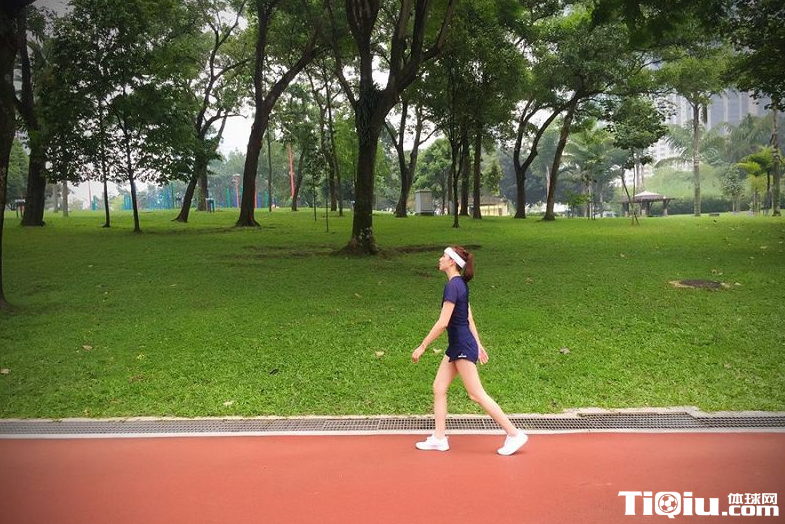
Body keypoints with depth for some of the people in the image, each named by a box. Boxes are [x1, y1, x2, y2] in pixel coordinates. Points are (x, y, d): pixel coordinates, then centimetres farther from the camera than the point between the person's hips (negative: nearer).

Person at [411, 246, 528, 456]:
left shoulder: (453, 285, -19)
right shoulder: (460, 284, 11)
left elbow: (442, 323, -23)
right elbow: (469, 319, 16)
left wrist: (422, 347, -18)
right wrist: (478, 345, 21)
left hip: (463, 347, -10)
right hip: (456, 347, 10)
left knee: (477, 395, -3)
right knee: (438, 389, 11)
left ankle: (514, 434, 6)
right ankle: (439, 438, 17)